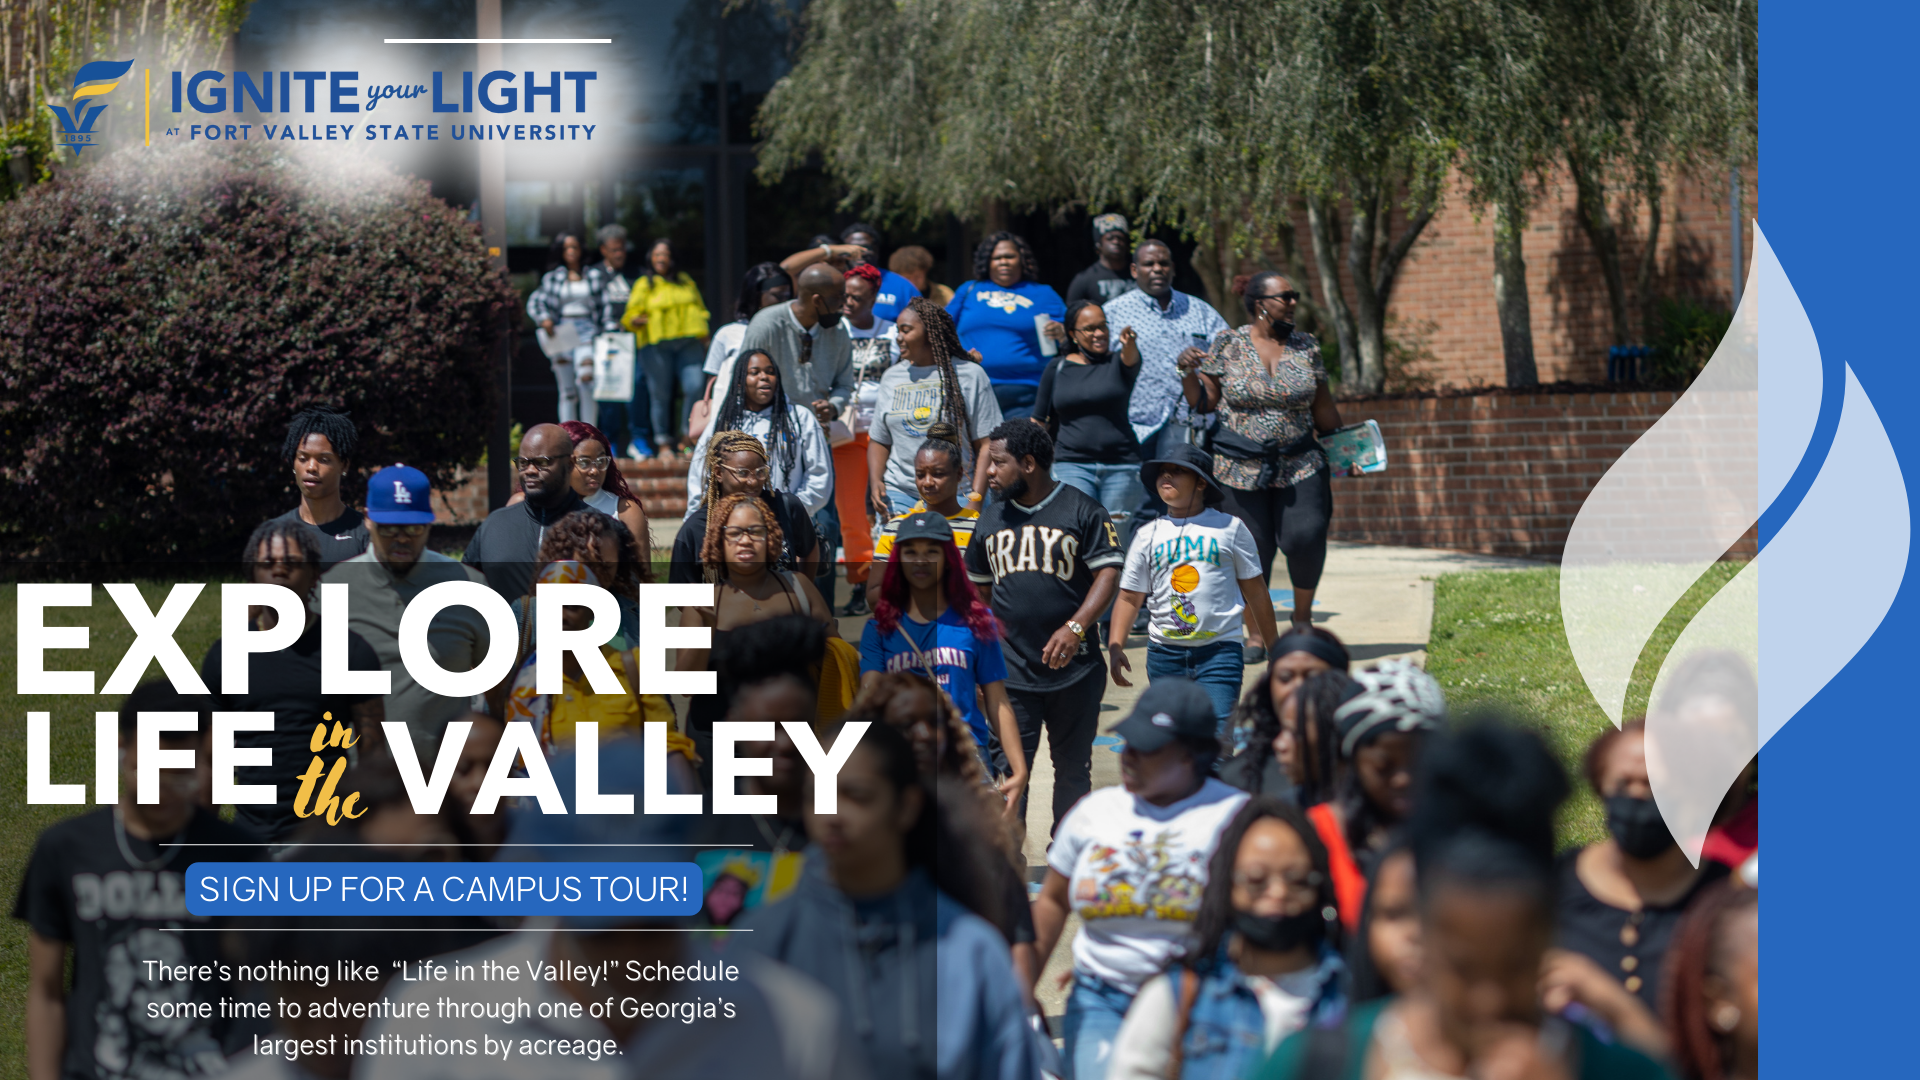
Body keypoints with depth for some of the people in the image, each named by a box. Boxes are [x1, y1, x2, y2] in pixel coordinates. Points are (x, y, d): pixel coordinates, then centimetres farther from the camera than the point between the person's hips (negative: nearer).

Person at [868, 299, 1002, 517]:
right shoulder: (892, 377, 16)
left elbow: (986, 444, -2)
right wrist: (875, 482, 0)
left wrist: (975, 499, -11)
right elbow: (879, 441, 19)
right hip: (898, 494, 3)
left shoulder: (970, 375, 2)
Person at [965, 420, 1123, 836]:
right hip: (1010, 671, 2)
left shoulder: (1082, 512, -2)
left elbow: (1108, 575, -7)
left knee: (1073, 767, 9)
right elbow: (979, 588, 20)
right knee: (1007, 767, -6)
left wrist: (1075, 627, -20)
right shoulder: (991, 519, 11)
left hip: (1073, 666, -2)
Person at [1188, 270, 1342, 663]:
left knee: (1305, 539, -14)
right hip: (1243, 468, -1)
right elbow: (1204, 401, 3)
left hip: (1300, 466, 1)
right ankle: (1256, 634, 16)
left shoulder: (1306, 347, 6)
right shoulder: (1228, 346, 0)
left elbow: (1323, 408, 14)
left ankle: (1303, 614, 13)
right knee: (1253, 550, 1)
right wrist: (1189, 374, -14)